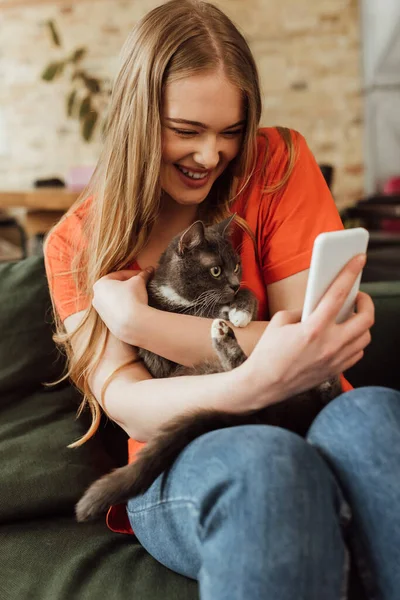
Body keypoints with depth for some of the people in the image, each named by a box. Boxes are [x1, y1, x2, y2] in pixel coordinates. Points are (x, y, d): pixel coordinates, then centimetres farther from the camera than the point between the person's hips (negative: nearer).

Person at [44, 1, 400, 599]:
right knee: (266, 460, -37)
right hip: (179, 467, -1)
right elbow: (125, 403, -11)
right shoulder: (75, 244, 2)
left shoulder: (280, 163, 0)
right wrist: (252, 384, -33)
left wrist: (136, 319, -12)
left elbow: (312, 342, -8)